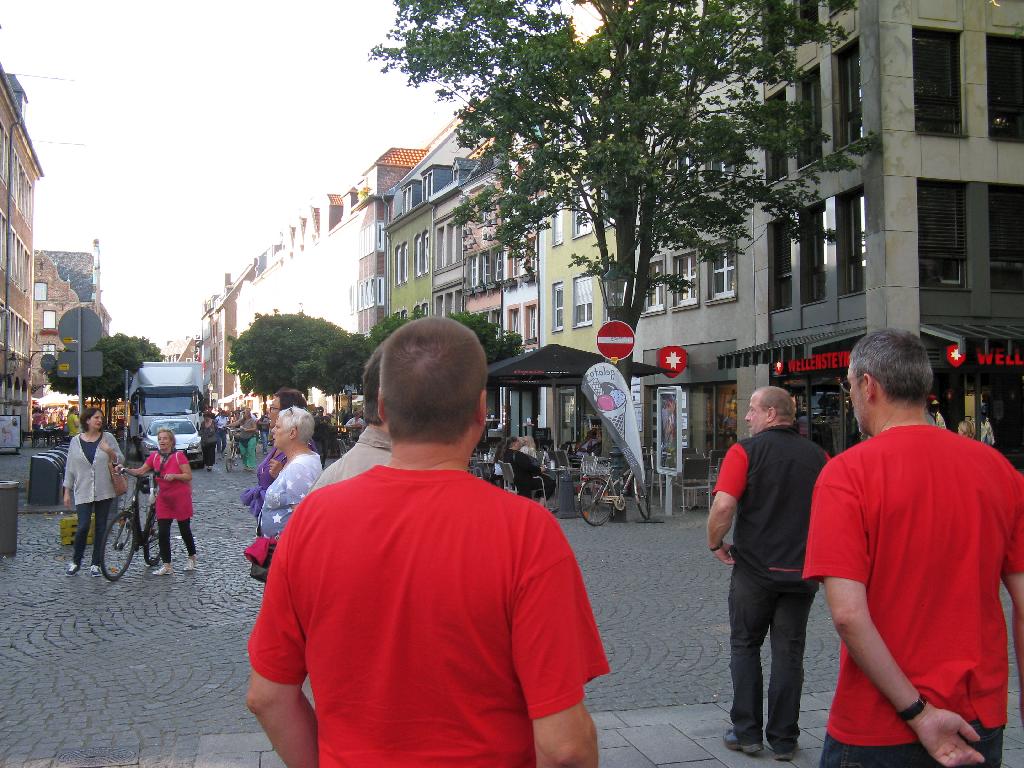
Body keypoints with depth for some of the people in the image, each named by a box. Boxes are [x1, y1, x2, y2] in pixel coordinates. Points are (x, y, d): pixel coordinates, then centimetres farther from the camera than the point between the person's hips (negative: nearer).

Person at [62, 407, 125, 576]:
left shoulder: (107, 438, 4)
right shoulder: (76, 441, 5)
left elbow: (120, 460, 5)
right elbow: (70, 468, 9)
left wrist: (111, 452, -16)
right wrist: (67, 491, 6)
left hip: (104, 492, 1)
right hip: (83, 492, -1)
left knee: (101, 528, 5)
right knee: (83, 526, -10)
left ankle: (96, 564, 14)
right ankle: (75, 561, 10)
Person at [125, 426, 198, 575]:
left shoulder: (179, 455, -9)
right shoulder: (154, 456, 4)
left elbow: (188, 476, -10)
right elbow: (141, 471, -1)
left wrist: (174, 476, -24)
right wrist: (125, 470, -15)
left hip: (181, 498, -4)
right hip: (163, 498, 4)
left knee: (184, 530, 7)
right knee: (162, 532, -2)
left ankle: (192, 558, 28)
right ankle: (166, 566, 3)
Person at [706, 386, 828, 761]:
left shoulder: (745, 451, -10)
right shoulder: (818, 455, 4)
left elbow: (723, 506, -19)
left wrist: (716, 544, -3)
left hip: (754, 569, -3)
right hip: (802, 572, 3)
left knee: (745, 647, 13)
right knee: (789, 654, 11)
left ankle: (746, 732, 15)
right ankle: (783, 740, 16)